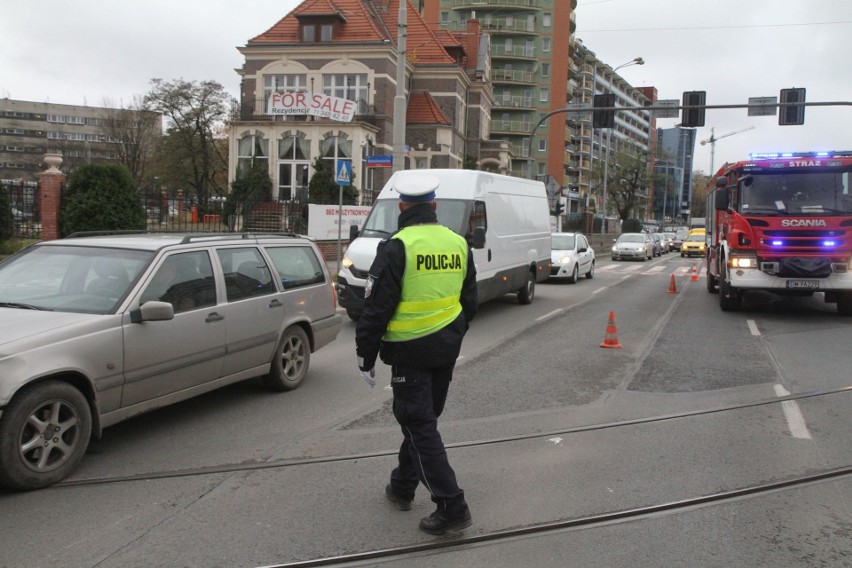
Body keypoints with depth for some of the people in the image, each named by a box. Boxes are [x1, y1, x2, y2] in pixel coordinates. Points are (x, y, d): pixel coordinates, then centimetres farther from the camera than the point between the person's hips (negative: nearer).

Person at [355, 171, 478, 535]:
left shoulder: (397, 247, -15)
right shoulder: (458, 244, 6)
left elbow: (376, 307, -15)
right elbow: (469, 301, 15)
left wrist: (365, 357, -6)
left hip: (410, 350, -7)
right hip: (447, 348, 7)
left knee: (419, 426, -1)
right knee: (422, 419, 19)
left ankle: (452, 506, -2)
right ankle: (402, 488, 35)